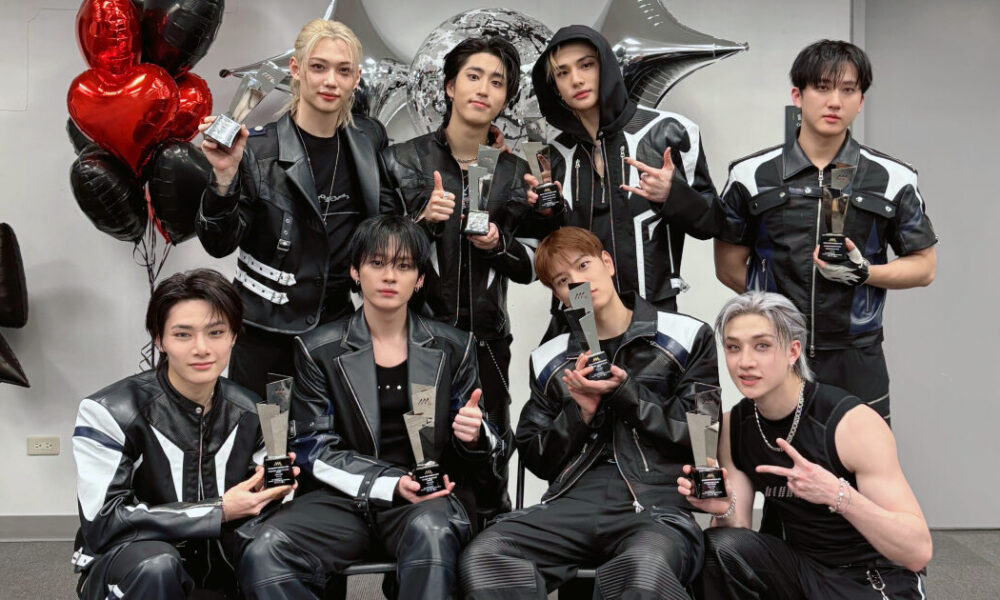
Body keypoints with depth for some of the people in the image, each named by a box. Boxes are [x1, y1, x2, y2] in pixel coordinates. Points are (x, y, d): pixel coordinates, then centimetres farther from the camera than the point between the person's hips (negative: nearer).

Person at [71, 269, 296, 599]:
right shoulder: (109, 413, -16)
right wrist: (219, 511, -24)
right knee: (156, 566, -37)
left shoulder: (249, 412, -2)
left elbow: (249, 500, 7)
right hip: (129, 571, -4)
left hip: (217, 561, 4)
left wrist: (269, 491, -18)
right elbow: (103, 523, -23)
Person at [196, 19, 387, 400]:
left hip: (337, 325, 3)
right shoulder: (257, 149, -11)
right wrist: (224, 176, -24)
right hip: (265, 334, -3)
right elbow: (218, 245, -11)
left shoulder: (369, 140, 3)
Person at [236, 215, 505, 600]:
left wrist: (473, 437, -13)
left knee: (430, 531, -38)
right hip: (347, 498, 1)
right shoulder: (317, 350, 8)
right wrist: (390, 484, -14)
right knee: (262, 554, -28)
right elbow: (316, 449, 2)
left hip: (431, 497, -1)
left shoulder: (452, 348, 11)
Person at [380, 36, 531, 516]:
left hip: (486, 339, 2)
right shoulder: (402, 160, 0)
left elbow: (530, 267, 10)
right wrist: (423, 221, -16)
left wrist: (499, 245, -11)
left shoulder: (515, 173, 7)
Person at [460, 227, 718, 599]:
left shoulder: (687, 338, 9)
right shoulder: (549, 361, 20)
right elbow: (538, 460, 19)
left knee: (644, 569, -41)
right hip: (574, 498, 4)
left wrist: (624, 392, -6)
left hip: (658, 501, -4)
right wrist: (580, 410, 0)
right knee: (483, 556, -26)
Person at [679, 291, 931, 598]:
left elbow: (917, 552, -24)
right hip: (803, 571, 4)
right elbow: (735, 544, 0)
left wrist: (838, 495, -38)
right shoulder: (733, 427, -4)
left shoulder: (854, 422, -20)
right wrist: (725, 511, -22)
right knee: (719, 545, -23)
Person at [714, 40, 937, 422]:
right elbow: (729, 267, 7)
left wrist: (863, 272, -12)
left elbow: (924, 266, 6)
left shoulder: (892, 179, 3)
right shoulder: (751, 176, 3)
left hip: (856, 367, 0)